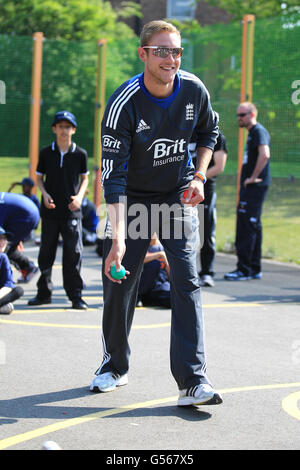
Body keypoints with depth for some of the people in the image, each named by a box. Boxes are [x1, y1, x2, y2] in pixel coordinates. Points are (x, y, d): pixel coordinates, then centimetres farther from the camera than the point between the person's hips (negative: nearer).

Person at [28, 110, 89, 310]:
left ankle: (75, 295, 0)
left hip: (72, 211, -2)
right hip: (50, 210, 2)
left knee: (74, 252, -7)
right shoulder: (46, 153, 4)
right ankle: (44, 293, 17)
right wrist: (45, 194, -8)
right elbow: (39, 177, 10)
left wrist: (80, 196, -7)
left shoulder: (80, 154, 2)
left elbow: (85, 178, 10)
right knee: (46, 251, 7)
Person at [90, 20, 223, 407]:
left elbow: (209, 131, 10)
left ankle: (193, 381, -17)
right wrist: (117, 237, -36)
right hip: (133, 198, -1)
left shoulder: (194, 90, -13)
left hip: (179, 196, 2)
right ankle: (114, 366, 26)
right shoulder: (124, 103, -24)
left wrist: (199, 177, -5)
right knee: (118, 282, 2)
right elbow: (113, 175, -27)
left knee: (186, 280, -12)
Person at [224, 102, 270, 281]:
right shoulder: (252, 132, 19)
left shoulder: (259, 131, -12)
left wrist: (253, 177, -21)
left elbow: (265, 155, -28)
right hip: (251, 187, 10)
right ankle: (255, 269, 17)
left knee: (246, 227, -10)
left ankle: (244, 269, -10)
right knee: (254, 226, 12)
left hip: (255, 186, -10)